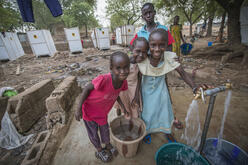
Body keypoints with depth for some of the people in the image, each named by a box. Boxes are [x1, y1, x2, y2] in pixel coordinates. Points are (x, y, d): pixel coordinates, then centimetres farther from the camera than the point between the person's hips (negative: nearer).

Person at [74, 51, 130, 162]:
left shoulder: (123, 82, -20)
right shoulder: (103, 79, -42)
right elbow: (87, 88, -25)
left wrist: (122, 106, -2)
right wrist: (79, 109, -18)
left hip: (103, 111, 5)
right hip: (89, 109, -4)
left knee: (104, 128, 26)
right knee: (93, 132, 19)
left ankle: (108, 145, 55)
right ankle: (99, 150, 48)